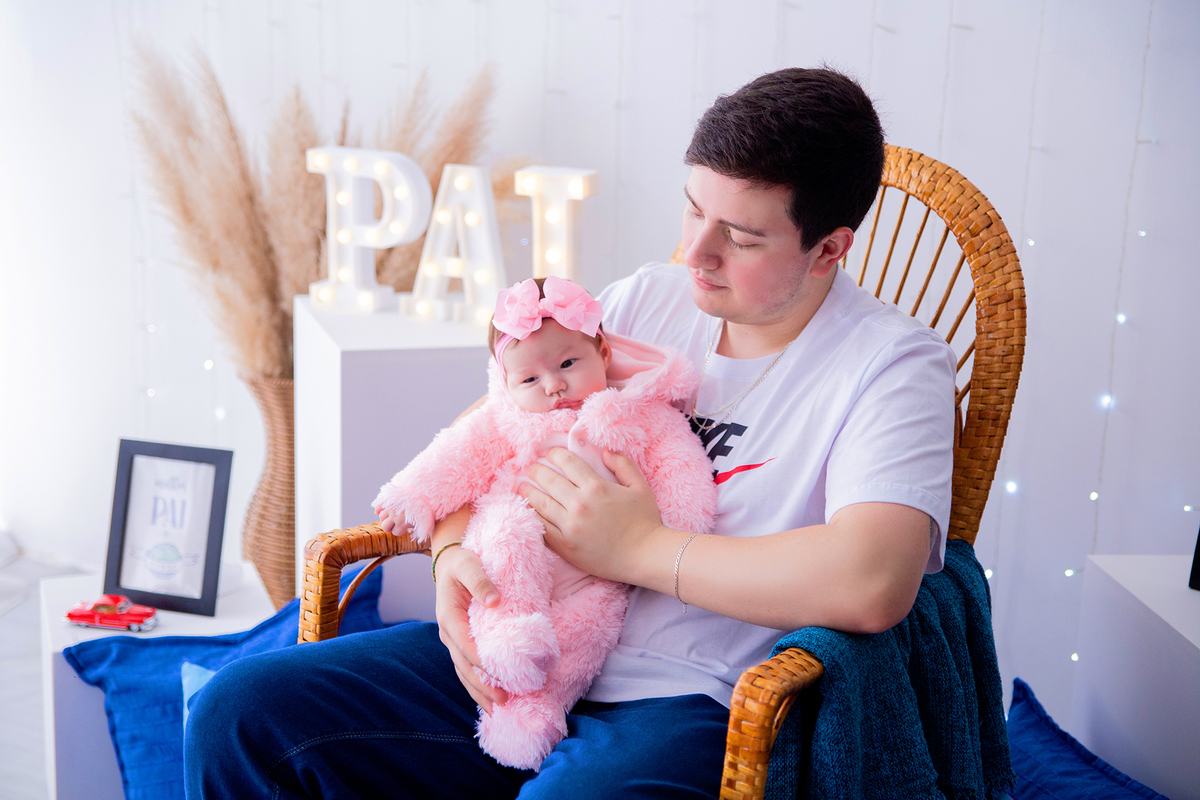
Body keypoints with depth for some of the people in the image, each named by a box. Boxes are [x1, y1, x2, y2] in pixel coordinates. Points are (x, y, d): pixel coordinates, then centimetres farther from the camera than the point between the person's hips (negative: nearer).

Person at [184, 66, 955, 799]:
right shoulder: (643, 300, 10)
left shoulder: (893, 363, -7)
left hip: (691, 703, -5)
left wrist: (639, 547, -17)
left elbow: (872, 585, -25)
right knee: (242, 710, -7)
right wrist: (456, 554, -7)